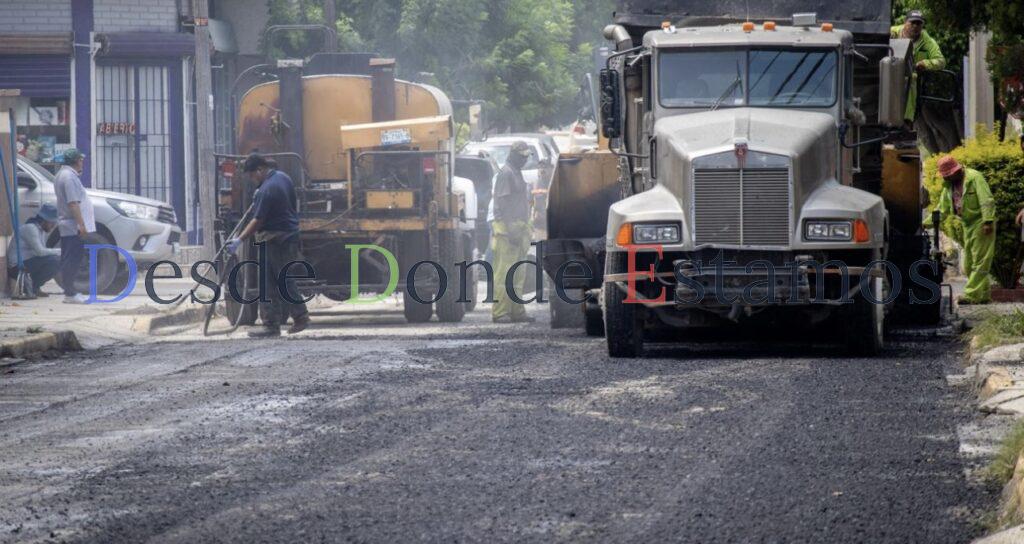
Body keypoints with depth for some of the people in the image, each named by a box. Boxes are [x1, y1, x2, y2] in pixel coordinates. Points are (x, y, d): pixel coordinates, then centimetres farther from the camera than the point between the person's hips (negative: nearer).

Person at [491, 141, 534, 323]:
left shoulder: (517, 173, 21)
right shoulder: (506, 174, -10)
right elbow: (502, 202, -17)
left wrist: (524, 231, 23)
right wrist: (511, 230, -23)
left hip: (518, 230, 10)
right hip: (508, 229, -10)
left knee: (517, 274, 11)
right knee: (505, 272, -10)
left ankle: (516, 311, 14)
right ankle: (500, 312, -11)